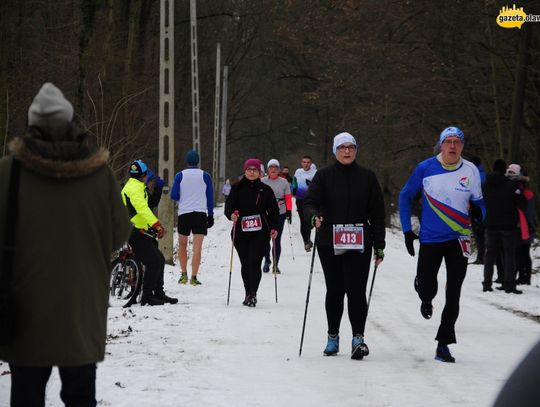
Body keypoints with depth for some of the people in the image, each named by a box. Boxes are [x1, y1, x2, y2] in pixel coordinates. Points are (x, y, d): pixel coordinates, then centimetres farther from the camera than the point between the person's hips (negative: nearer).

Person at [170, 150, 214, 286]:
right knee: (197, 247, -3)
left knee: (182, 245, 16)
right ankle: (194, 277, -9)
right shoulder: (205, 176, 2)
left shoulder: (180, 176, 0)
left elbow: (174, 196, -2)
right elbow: (210, 197, 4)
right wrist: (210, 215, 11)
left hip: (184, 213, 0)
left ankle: (184, 274, 10)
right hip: (201, 213, 0)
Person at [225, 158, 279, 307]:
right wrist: (231, 214, -20)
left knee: (254, 262, -13)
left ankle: (252, 294, -13)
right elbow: (229, 205, 2)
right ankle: (249, 294, 18)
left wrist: (274, 228, -2)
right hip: (241, 232, 2)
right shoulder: (237, 188, 7)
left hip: (260, 233, -2)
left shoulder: (265, 190, 6)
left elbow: (274, 211, 9)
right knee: (245, 264, 6)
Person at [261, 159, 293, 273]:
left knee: (277, 240, 0)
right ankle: (267, 260, 20)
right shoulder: (262, 182, 4)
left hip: (280, 213, 0)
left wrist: (289, 211, -3)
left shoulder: (283, 182, 6)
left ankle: (275, 265, 10)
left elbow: (288, 198, 6)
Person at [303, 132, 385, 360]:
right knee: (334, 290, 8)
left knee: (356, 290, -11)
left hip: (359, 244, -1)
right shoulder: (324, 176, 4)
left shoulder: (367, 177, 7)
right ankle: (333, 337, 19)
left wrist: (379, 245, 5)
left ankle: (358, 337, -9)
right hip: (330, 243, 1)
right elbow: (309, 202, -5)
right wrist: (313, 216, -29)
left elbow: (377, 212, 8)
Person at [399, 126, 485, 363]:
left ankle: (443, 345, 8)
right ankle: (427, 300, 36)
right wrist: (407, 230, 2)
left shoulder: (470, 171, -3)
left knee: (453, 296, -1)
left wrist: (479, 213, -13)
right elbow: (405, 196, 6)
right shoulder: (425, 168, -5)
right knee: (425, 287, -3)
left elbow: (478, 201, 11)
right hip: (430, 239, -1)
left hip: (459, 239, 1)